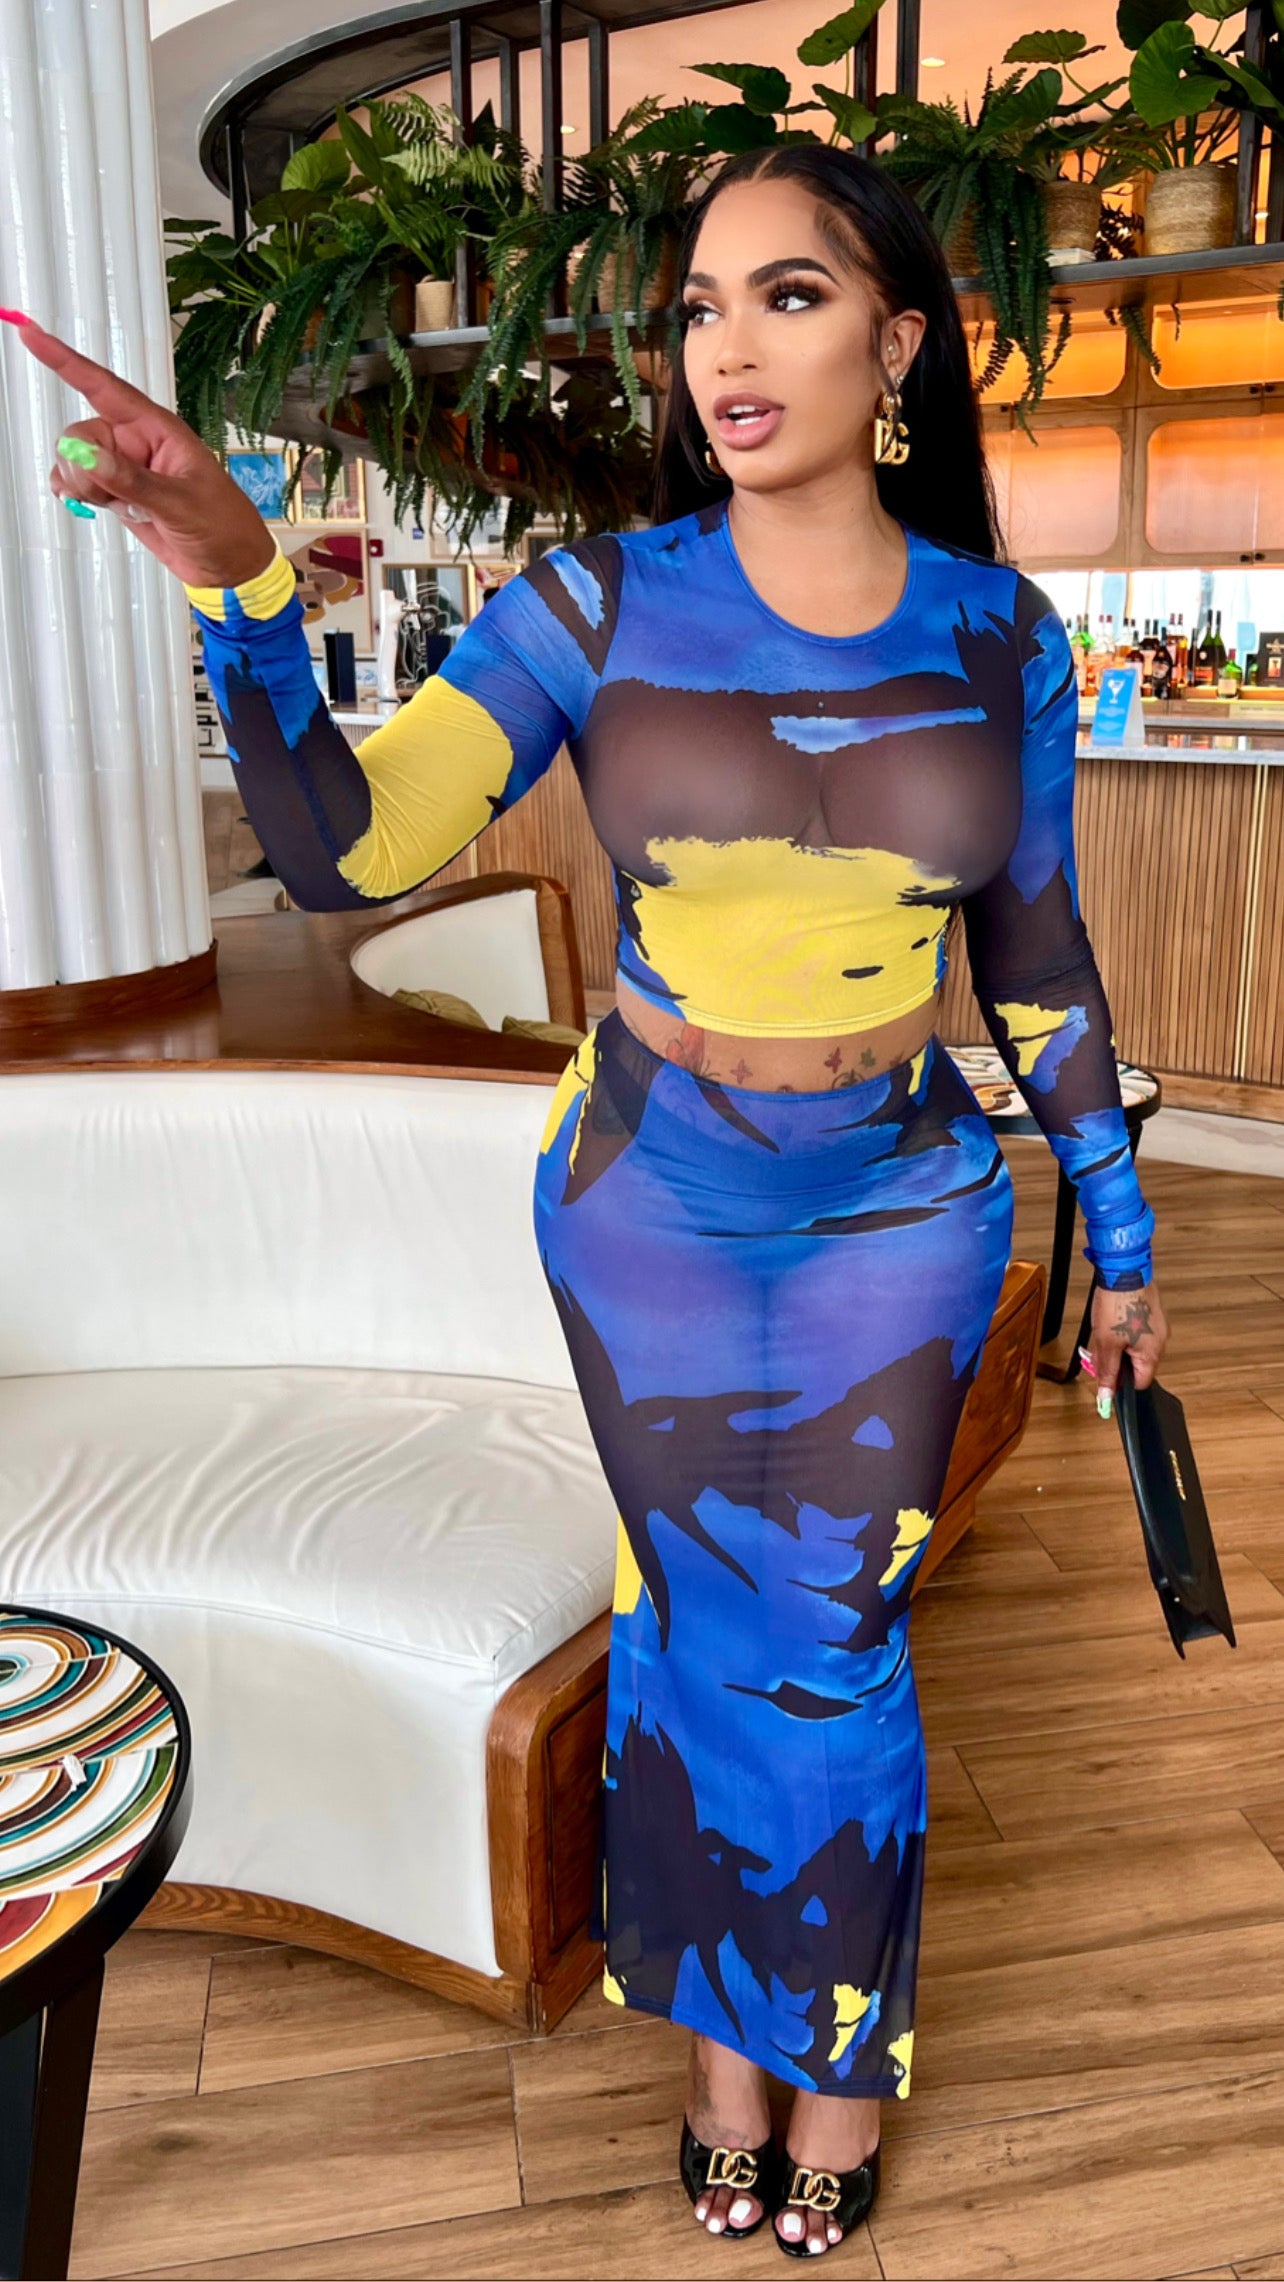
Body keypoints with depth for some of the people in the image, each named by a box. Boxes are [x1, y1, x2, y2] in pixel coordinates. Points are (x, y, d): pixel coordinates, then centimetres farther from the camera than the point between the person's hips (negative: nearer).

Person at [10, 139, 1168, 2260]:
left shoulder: (996, 632, -5)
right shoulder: (597, 604, -10)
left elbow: (1039, 954, 3)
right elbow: (338, 851, -20)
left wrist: (1120, 1237, 8)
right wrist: (243, 590, -37)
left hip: (899, 1209, 1)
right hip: (649, 1205, 0)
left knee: (836, 1637, 9)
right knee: (693, 1620, 12)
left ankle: (845, 2039, 38)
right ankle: (723, 2021, 40)